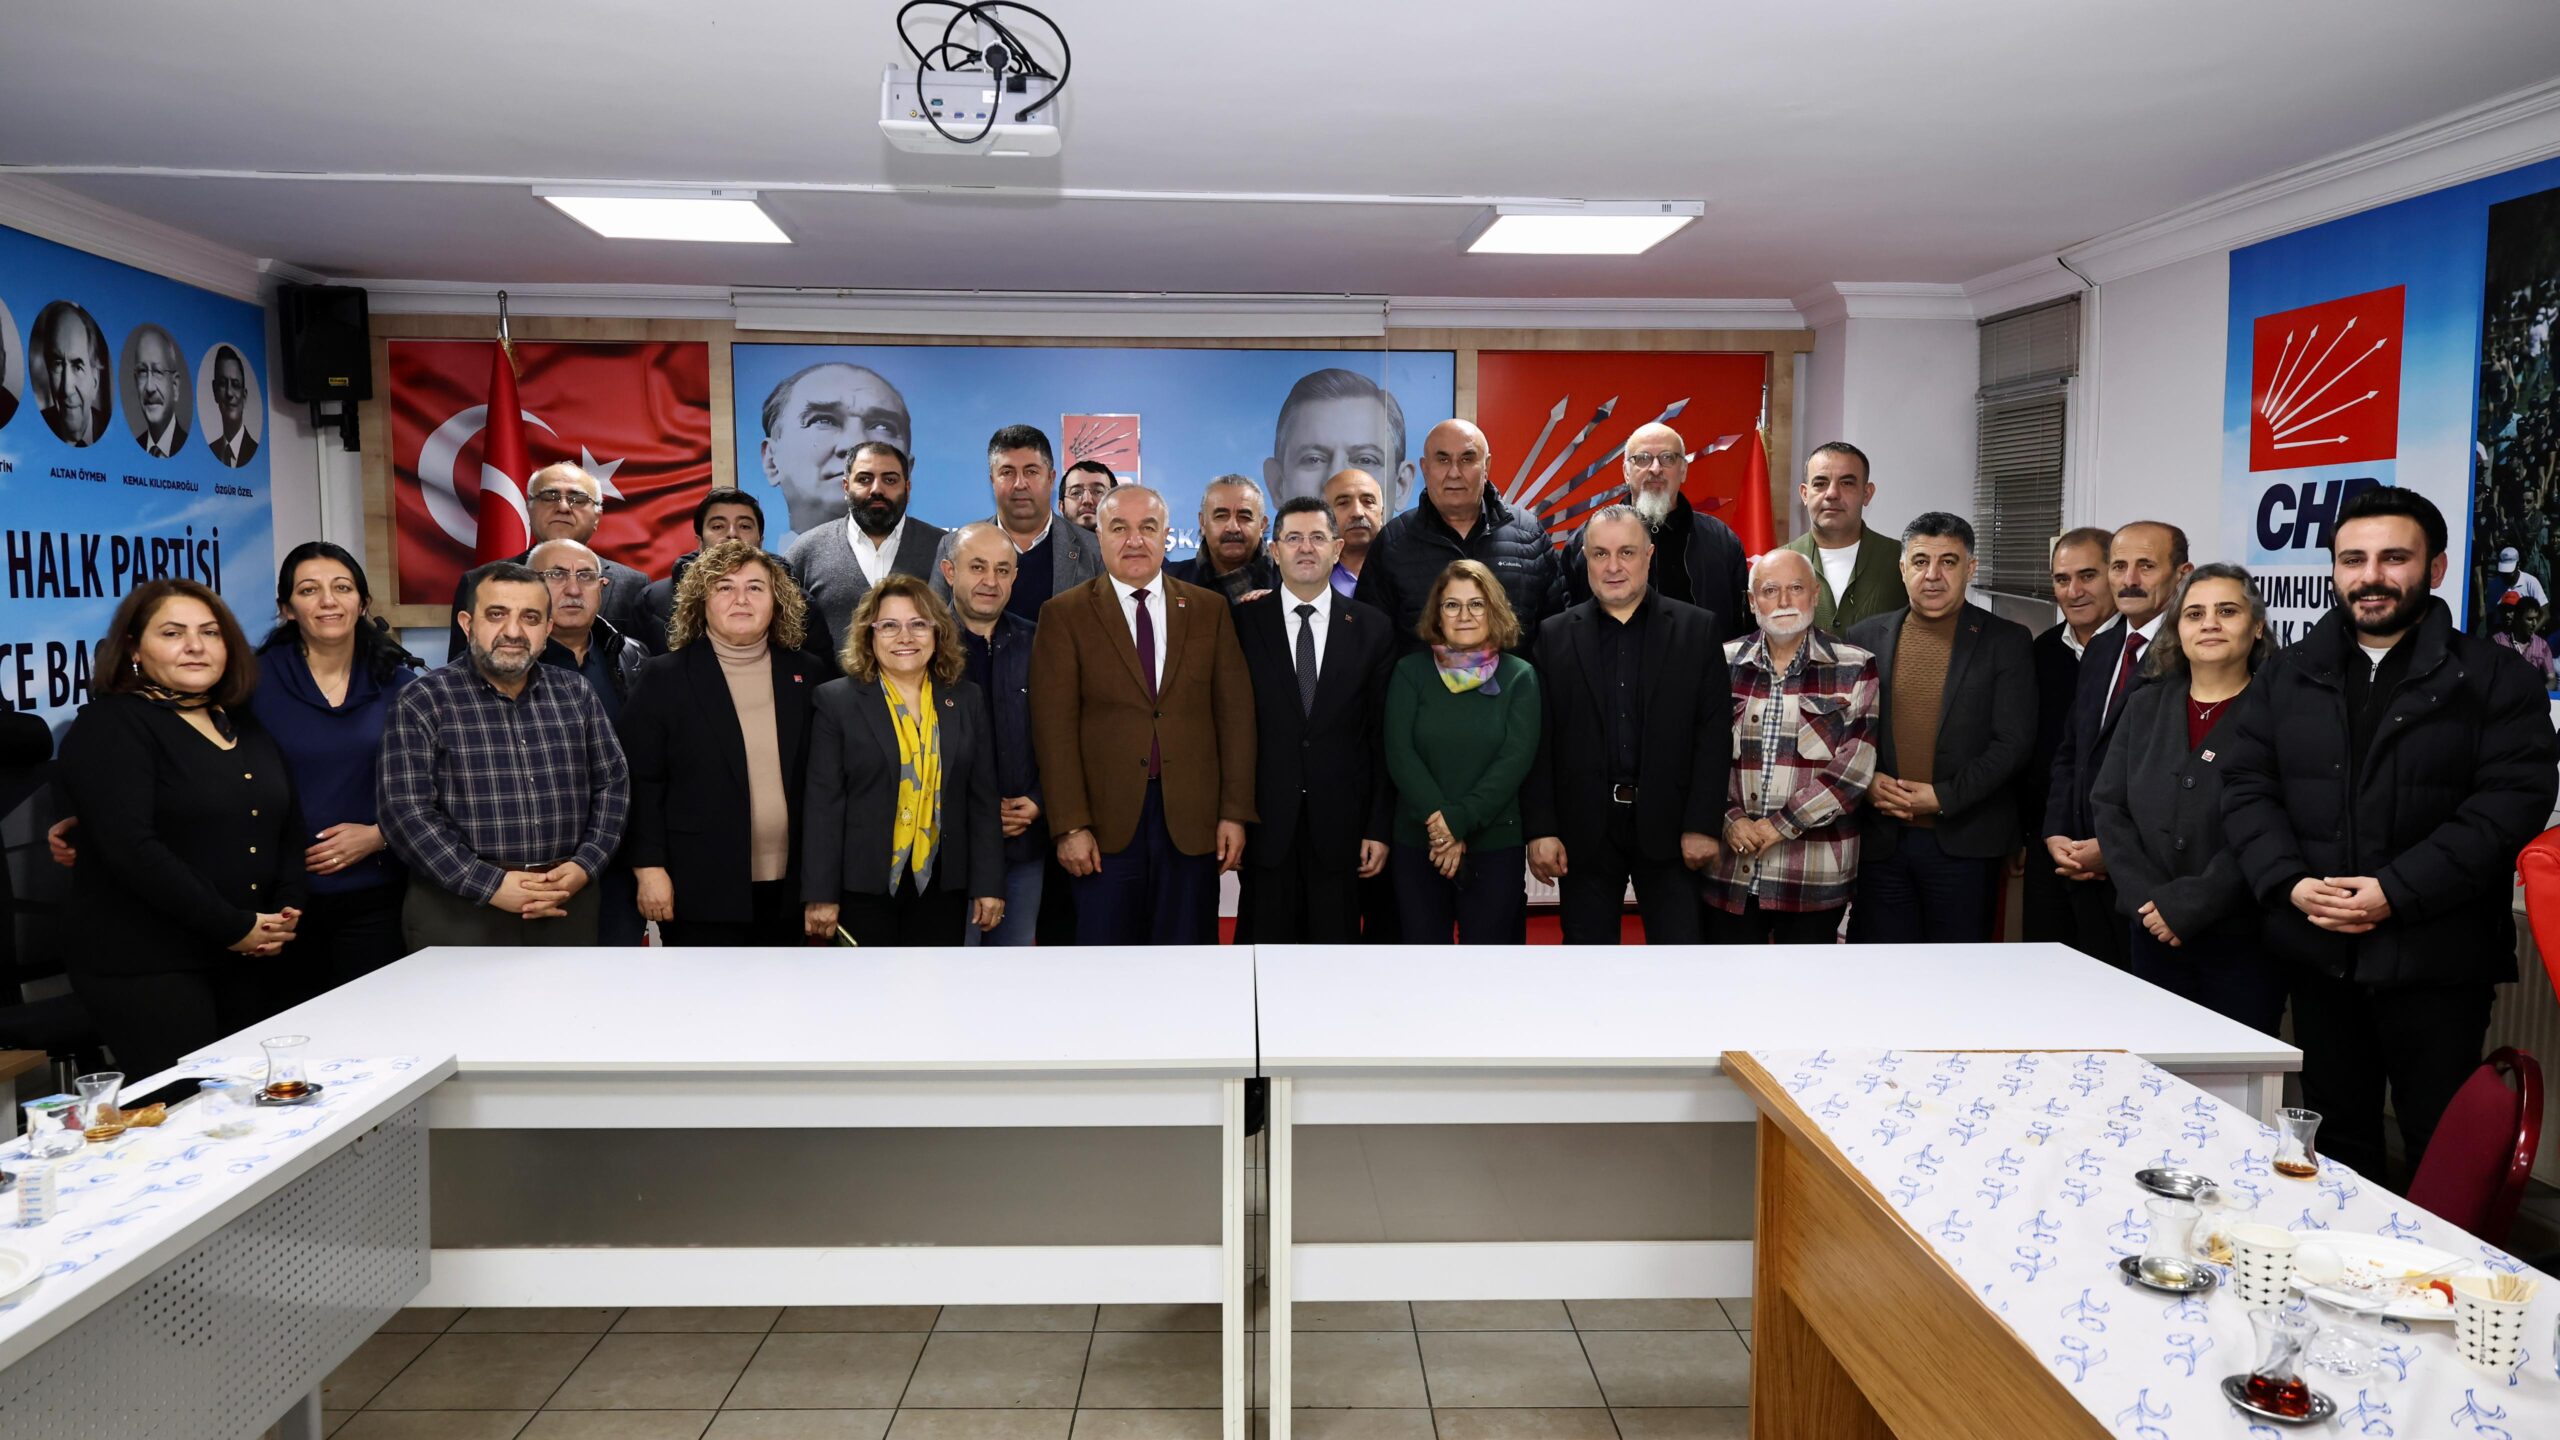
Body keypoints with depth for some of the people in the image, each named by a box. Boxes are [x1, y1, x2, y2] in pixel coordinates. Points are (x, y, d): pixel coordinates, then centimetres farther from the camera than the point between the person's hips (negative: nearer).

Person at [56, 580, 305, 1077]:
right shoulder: (110, 726, -5)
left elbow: (291, 829, 17)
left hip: (251, 964, 6)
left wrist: (288, 909, -2)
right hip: (146, 970, -6)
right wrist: (233, 927, -17)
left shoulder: (246, 726, 15)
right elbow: (131, 847, -16)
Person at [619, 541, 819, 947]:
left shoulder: (807, 675, 8)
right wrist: (648, 868, -10)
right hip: (702, 892, -3)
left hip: (788, 891, 3)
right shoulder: (665, 677, -1)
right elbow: (640, 784, -3)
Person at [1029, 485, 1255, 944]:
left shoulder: (1210, 609, 8)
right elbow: (1055, 728, -3)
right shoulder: (1064, 615, 2)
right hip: (1106, 821, -1)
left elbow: (1235, 715, 5)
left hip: (1192, 820, 2)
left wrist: (1235, 814, -1)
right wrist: (1071, 826, -10)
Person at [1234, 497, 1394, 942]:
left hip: (1340, 826, 1)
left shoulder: (1372, 629, 4)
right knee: (1265, 939, 6)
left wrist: (1379, 827, 0)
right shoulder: (1244, 622, 2)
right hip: (1265, 825, -1)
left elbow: (1383, 738, 4)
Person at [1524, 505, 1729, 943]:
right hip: (1584, 831, 1)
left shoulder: (1698, 629, 2)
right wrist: (1540, 829, -6)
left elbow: (1714, 732, -2)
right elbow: (1539, 742, 0)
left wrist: (1703, 825, -7)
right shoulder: (1555, 636, 4)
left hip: (1668, 827, -1)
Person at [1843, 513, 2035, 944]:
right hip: (1880, 840, 2)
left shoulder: (2006, 642, 1)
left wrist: (1943, 797, -13)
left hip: (1964, 843, -2)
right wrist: (1865, 782, -8)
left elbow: (2013, 743, -5)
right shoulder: (1866, 637, 8)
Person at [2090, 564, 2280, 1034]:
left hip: (2242, 941, -4)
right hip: (2152, 937, 4)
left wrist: (2186, 906, -16)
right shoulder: (2146, 705, 10)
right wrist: (2147, 898, -7)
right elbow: (2108, 806, 5)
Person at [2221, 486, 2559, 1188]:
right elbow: (2245, 787, 5)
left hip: (2436, 962, -3)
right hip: (2317, 954, 4)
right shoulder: (2287, 675, 10)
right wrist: (2290, 883, -11)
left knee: (2439, 1149, 4)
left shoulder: (2494, 678, -1)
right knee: (2335, 1136, 15)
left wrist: (2396, 892, -18)